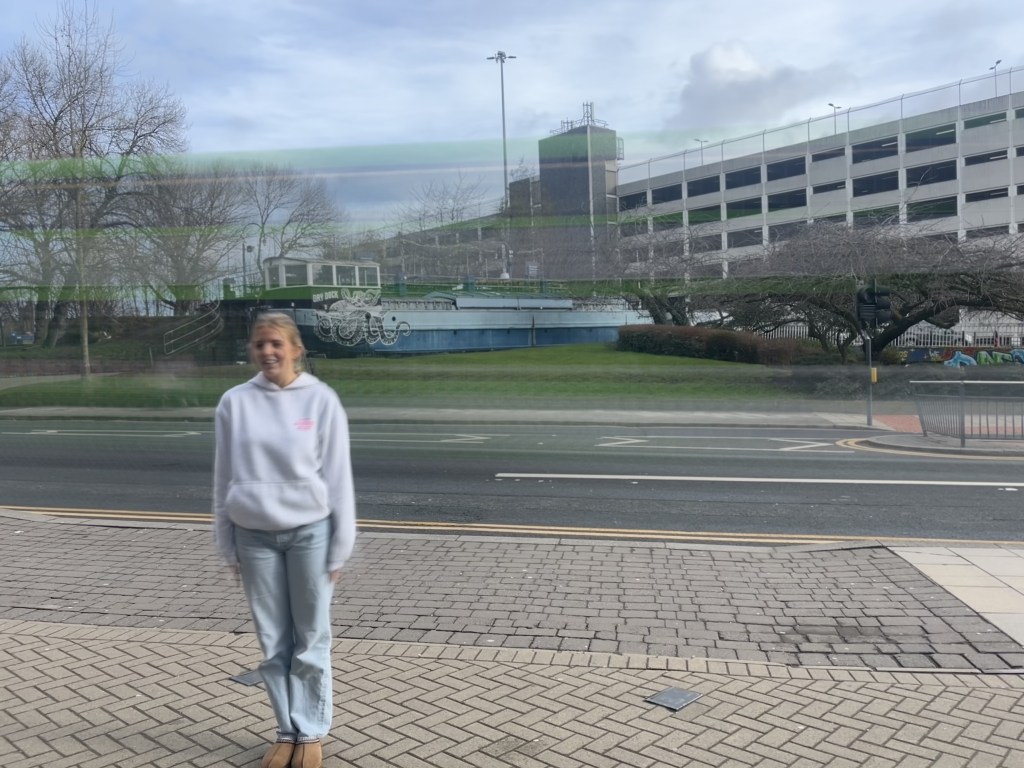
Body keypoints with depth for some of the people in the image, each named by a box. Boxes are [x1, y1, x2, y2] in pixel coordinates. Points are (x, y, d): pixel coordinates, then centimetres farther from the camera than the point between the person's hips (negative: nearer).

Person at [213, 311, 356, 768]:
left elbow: (338, 476, -4)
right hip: (254, 536, 2)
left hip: (309, 533, -2)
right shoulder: (235, 403, 0)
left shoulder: (321, 399, -6)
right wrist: (227, 545, 7)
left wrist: (339, 546, -5)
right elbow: (223, 477, 6)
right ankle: (286, 731, 27)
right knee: (273, 642, 12)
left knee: (311, 640, 8)